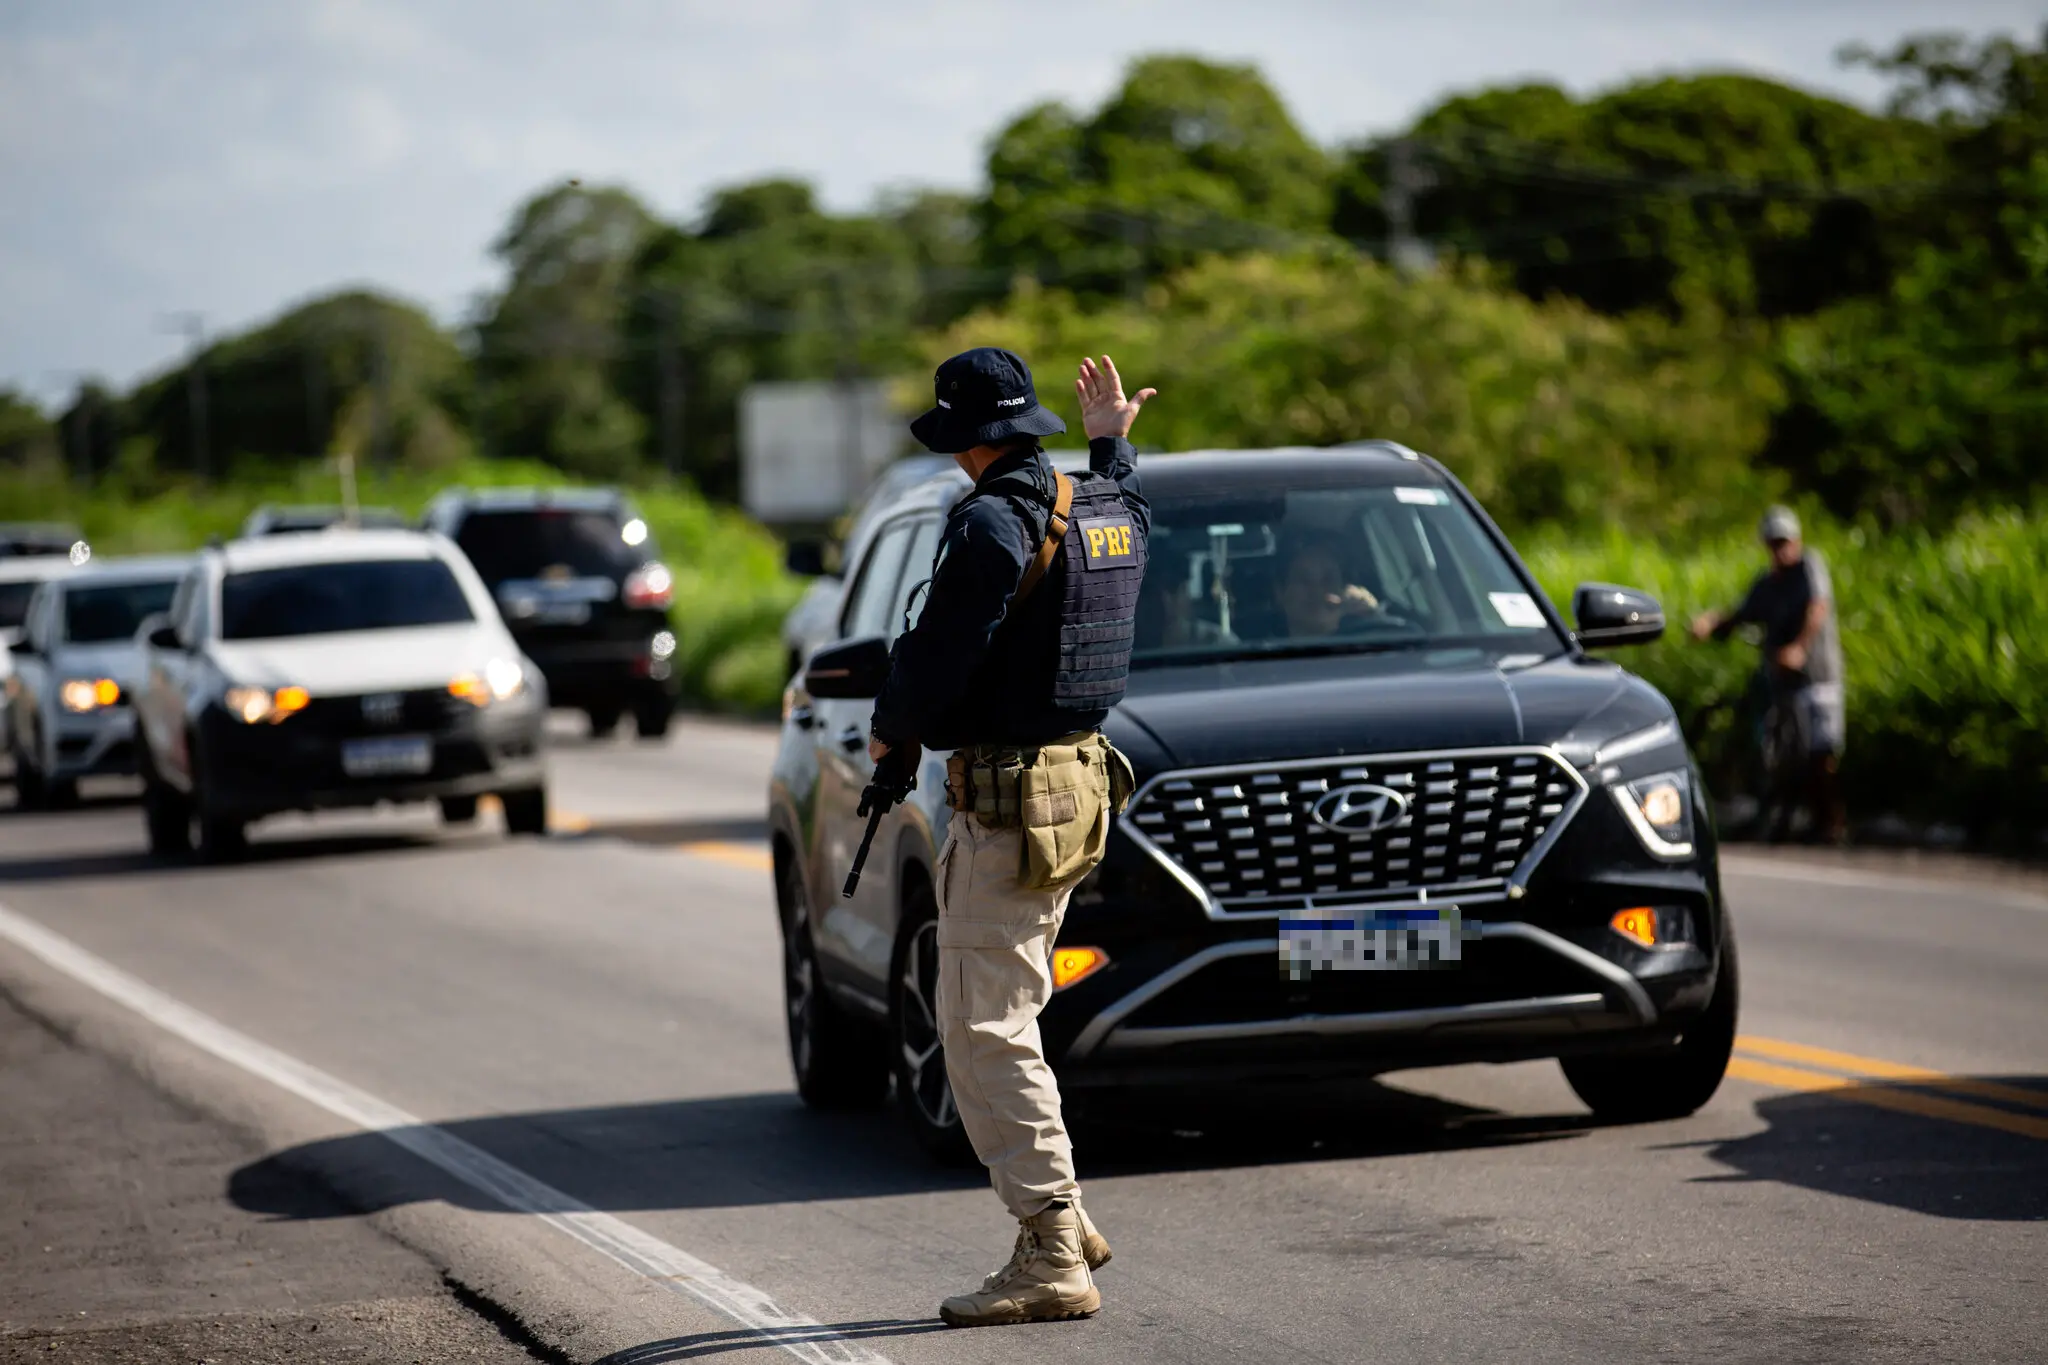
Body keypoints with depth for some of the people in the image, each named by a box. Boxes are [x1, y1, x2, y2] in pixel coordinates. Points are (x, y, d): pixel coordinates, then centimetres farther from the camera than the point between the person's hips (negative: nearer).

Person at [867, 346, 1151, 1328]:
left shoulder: (995, 523, -18)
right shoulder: (1109, 508, 10)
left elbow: (941, 655, -16)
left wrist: (890, 732, 1)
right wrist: (1112, 443, 48)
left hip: (1007, 797, -10)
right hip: (1077, 779, 10)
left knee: (986, 1027, -7)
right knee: (990, 1015, 19)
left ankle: (1052, 1256, -9)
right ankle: (1062, 1219, 21)